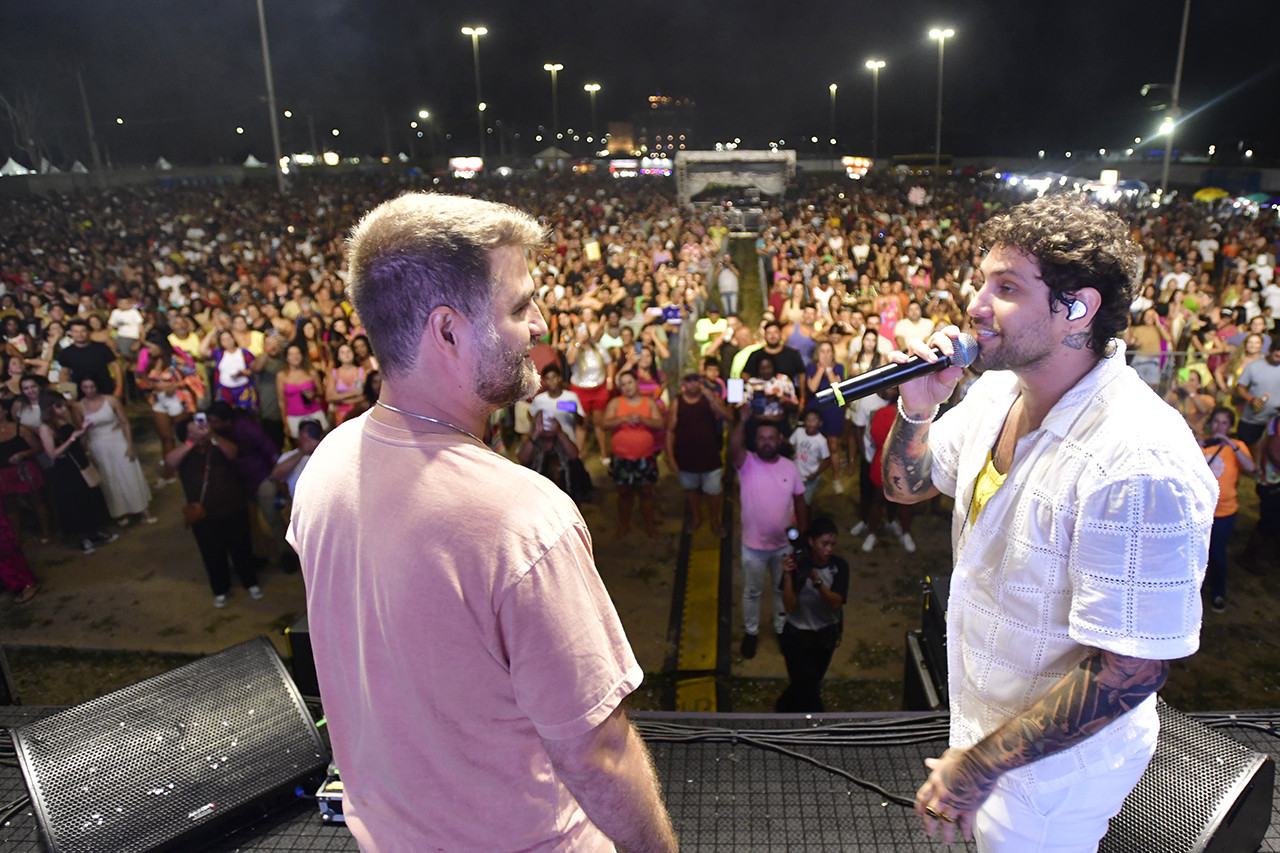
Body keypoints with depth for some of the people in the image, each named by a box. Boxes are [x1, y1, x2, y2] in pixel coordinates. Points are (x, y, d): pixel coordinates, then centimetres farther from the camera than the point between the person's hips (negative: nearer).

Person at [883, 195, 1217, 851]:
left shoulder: (1139, 464, -33)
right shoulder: (998, 390, -6)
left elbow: (1130, 672, -29)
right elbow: (906, 485, 7)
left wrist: (980, 765, -22)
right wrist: (916, 408, -14)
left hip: (1052, 763, -7)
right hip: (982, 716, 7)